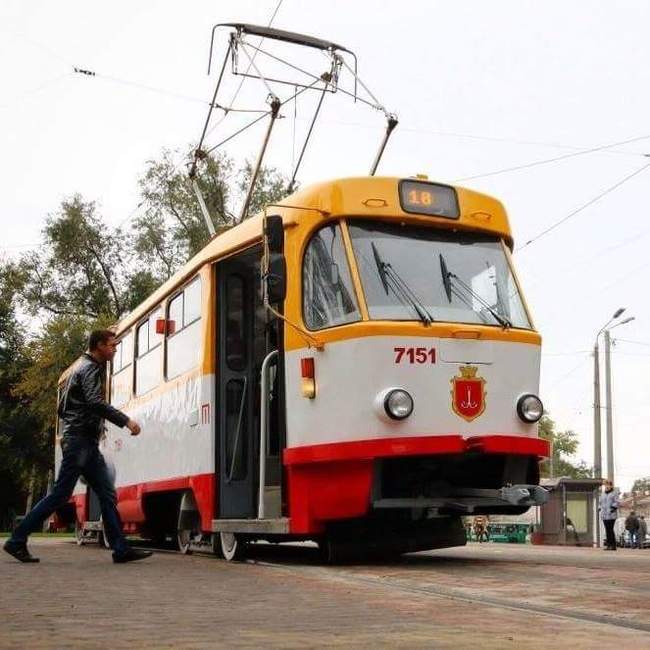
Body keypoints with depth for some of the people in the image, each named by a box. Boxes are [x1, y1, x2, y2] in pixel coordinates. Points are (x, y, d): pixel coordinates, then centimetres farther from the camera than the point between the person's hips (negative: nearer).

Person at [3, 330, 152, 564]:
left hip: (87, 442, 10)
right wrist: (126, 421, -26)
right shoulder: (90, 368, -8)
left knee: (107, 494, 2)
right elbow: (95, 401, -25)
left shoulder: (85, 366, 22)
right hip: (79, 439, -10)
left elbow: (62, 407, 25)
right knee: (60, 494, -8)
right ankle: (17, 540, -1)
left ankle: (121, 549, -2)